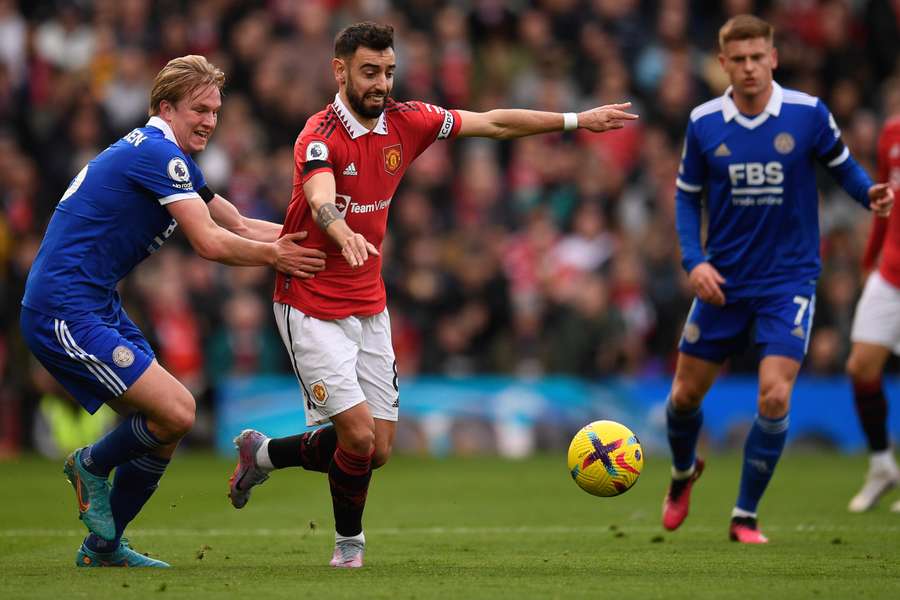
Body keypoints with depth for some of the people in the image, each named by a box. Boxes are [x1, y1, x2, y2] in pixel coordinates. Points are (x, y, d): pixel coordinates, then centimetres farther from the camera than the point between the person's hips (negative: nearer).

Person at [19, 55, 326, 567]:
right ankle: (92, 466, 9)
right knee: (176, 412, -18)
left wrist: (306, 236, 9)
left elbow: (238, 225, 20)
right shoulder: (157, 153, -15)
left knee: (167, 421, 11)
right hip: (67, 311, -11)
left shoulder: (174, 160, 18)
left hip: (98, 308, 11)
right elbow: (211, 243, -18)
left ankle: (103, 548, 20)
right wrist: (274, 255, -4)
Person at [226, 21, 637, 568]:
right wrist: (344, 234, -61)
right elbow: (321, 200, -39)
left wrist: (576, 120, 7)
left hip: (369, 308, 7)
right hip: (312, 309, -7)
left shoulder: (405, 122, 1)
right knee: (359, 437, -15)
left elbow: (494, 124, 9)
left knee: (378, 450, 5)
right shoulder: (321, 136, -19)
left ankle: (264, 453, 28)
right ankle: (349, 543, 12)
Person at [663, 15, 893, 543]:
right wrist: (694, 260, -7)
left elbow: (842, 165, 5)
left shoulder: (808, 114, -9)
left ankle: (745, 517, 1)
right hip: (724, 281, 2)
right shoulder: (703, 124, -4)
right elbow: (687, 196, 7)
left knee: (775, 397, -15)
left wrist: (870, 193, -17)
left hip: (789, 279, -2)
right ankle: (683, 472, 43)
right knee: (686, 394, 8)